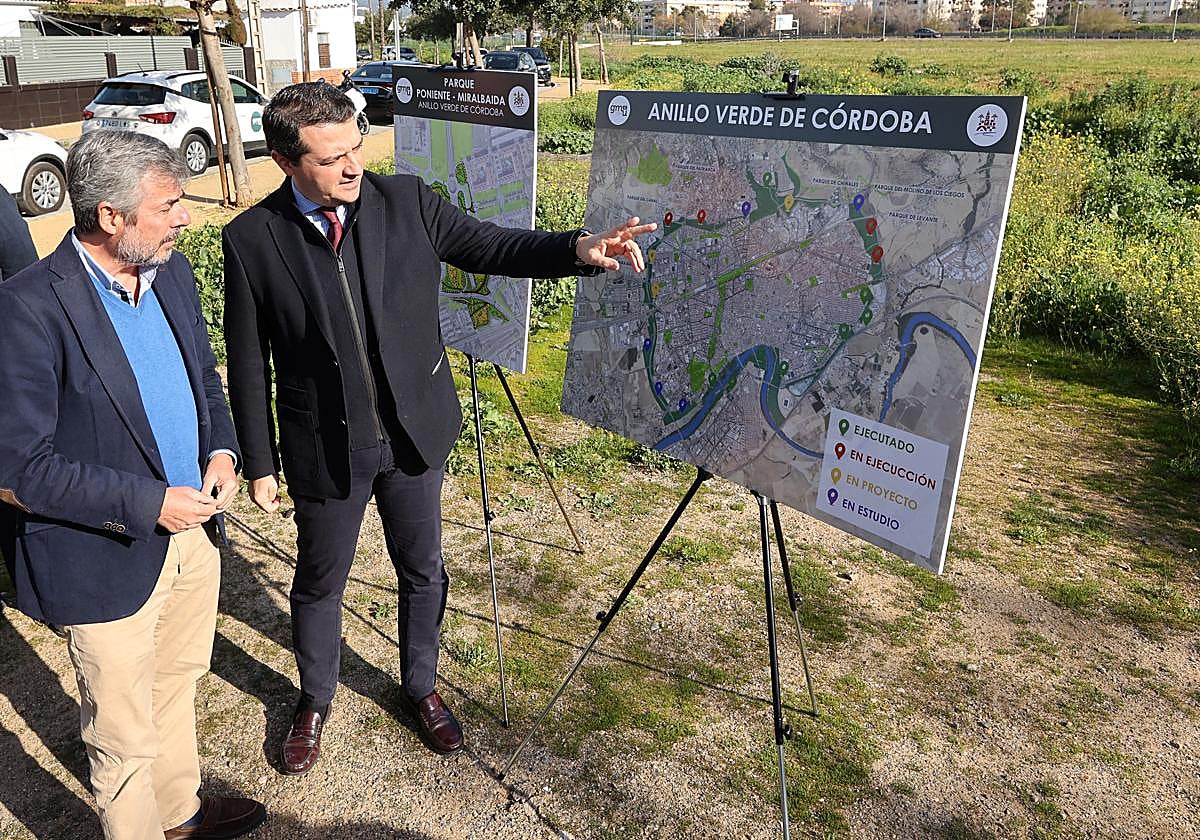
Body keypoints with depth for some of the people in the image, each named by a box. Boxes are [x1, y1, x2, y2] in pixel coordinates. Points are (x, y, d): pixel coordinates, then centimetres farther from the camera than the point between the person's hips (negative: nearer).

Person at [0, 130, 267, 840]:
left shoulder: (173, 272, -1)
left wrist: (222, 450, -6)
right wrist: (148, 504, -22)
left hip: (191, 532, 7)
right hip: (106, 562, -7)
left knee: (178, 686, 27)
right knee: (124, 737, 14)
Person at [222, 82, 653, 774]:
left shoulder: (407, 201, -8)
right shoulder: (252, 239, -12)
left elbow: (492, 248, -4)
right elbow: (249, 365, -5)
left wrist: (579, 248, -22)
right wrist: (261, 463, -2)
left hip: (416, 431, 2)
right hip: (325, 447, -1)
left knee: (423, 570, 19)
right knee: (320, 582, 18)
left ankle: (421, 686, 45)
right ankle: (316, 700, 45)